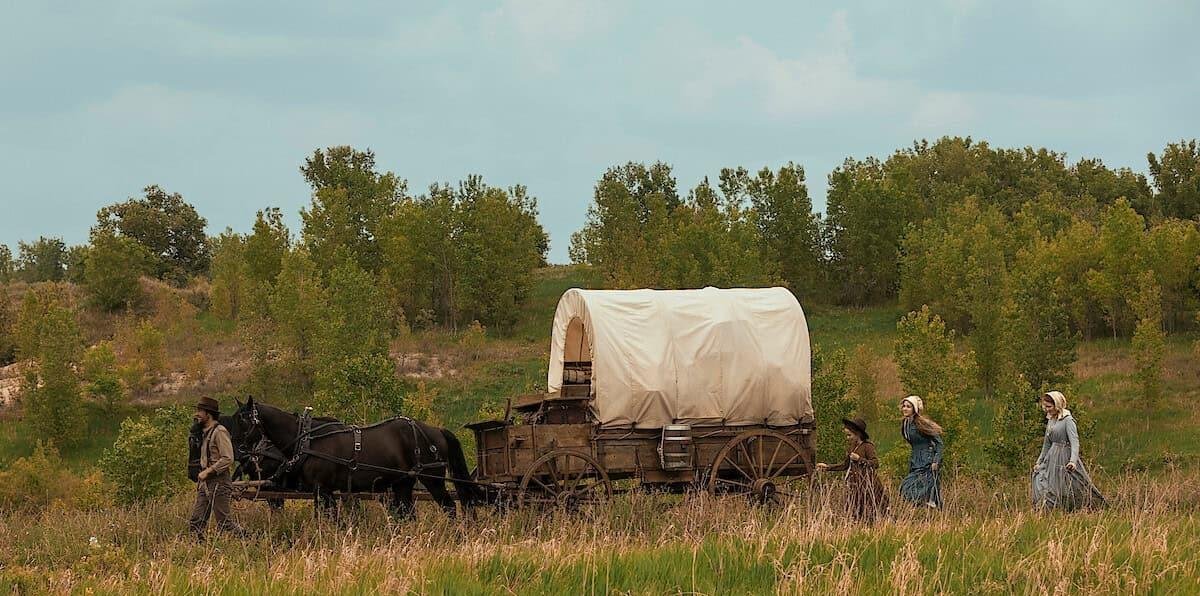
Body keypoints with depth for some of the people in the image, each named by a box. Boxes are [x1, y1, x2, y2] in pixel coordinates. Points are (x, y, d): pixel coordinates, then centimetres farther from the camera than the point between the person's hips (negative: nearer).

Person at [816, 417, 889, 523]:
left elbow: (875, 463, -17)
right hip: (856, 485, 8)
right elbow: (845, 465, 23)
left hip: (867, 484, -8)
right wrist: (828, 467, 19)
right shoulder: (853, 447, 13)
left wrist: (859, 459, -21)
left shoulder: (867, 446, -11)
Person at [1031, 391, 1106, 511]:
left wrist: (1073, 460, -34)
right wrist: (1039, 461, 24)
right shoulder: (1051, 420, 12)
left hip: (1065, 458, -8)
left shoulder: (1067, 420, -12)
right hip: (1052, 458, 8)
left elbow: (1074, 442, -21)